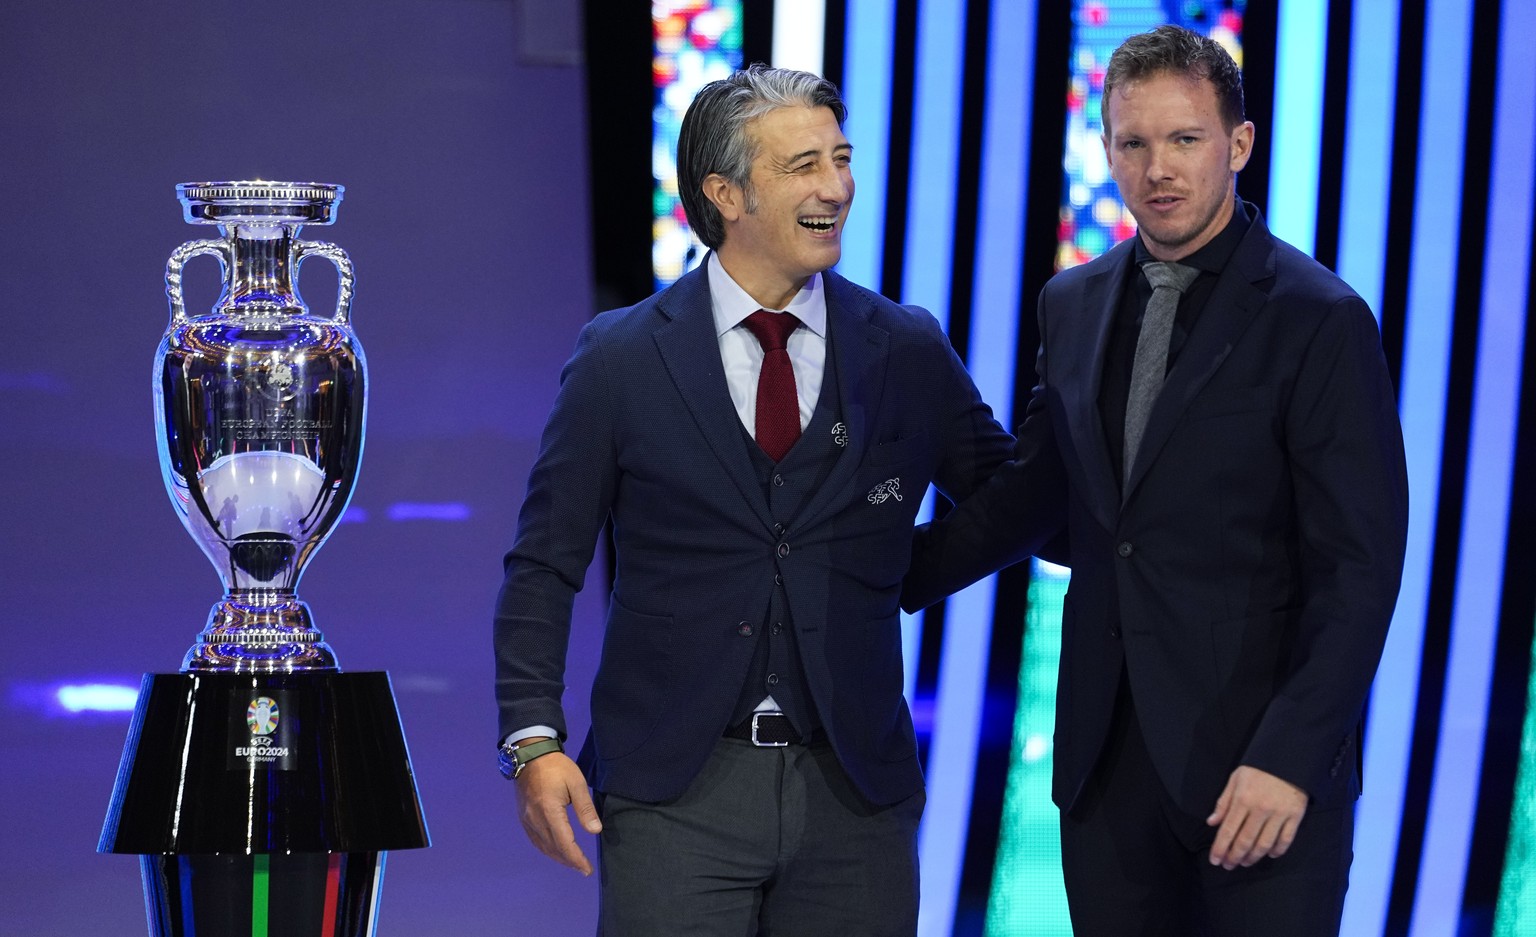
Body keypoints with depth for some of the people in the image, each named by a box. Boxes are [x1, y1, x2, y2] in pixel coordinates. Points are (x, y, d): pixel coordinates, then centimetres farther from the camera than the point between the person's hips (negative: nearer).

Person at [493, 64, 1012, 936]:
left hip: (854, 796, 2)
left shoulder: (910, 355, 5)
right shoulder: (621, 359, 1)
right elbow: (546, 564, 2)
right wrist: (535, 739, -6)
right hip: (674, 790, -2)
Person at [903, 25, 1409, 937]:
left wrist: (1289, 759, -18)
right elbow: (1032, 489, 20)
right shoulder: (1075, 305, 10)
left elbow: (1358, 569, -12)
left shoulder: (1320, 320, -9)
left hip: (1258, 762, -5)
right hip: (1107, 756, 6)